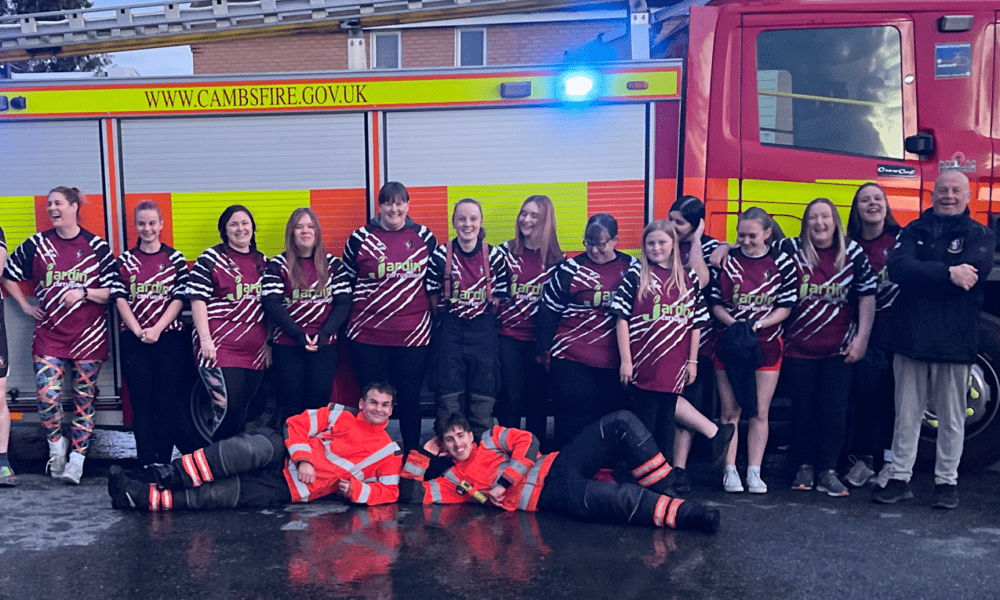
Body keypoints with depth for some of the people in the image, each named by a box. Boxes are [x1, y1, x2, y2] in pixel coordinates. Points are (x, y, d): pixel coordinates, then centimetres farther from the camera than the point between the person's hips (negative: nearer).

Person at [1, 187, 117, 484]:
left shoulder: (97, 246, 1)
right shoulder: (37, 244, 6)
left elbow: (113, 292, 1)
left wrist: (83, 293, -14)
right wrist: (26, 306, 10)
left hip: (89, 336, -1)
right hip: (49, 334, 1)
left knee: (84, 399, 3)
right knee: (47, 395, -9)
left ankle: (76, 459, 13)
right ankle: (56, 445, 17)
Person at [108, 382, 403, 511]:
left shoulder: (387, 452, 8)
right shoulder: (340, 415, 9)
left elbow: (389, 491, 7)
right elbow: (298, 423, 5)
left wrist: (354, 489, -10)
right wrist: (303, 459, -11)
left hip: (288, 490, -1)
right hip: (281, 456, 1)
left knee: (220, 494, -22)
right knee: (258, 446, -36)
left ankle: (146, 498, -26)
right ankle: (175, 475, -37)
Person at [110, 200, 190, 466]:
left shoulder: (175, 258, 6)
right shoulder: (125, 260, 9)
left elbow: (179, 298, -1)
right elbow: (119, 298, 2)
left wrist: (157, 329, -11)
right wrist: (138, 331, -10)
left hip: (168, 338, -1)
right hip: (133, 340, 1)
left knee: (167, 403, 0)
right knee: (141, 403, 2)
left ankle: (163, 463, 7)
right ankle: (146, 465, 7)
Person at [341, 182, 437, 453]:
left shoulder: (424, 237, 6)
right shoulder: (361, 238, 2)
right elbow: (346, 282, 10)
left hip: (414, 334, 1)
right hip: (368, 334, -1)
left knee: (409, 399, 9)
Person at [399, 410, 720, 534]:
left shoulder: (491, 438, 19)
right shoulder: (452, 480, 14)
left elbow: (527, 441, 4)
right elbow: (410, 493, 6)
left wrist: (503, 483, -4)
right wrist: (425, 452, 9)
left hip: (558, 465, 4)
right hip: (553, 495, -4)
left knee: (622, 423, -17)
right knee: (625, 499, -32)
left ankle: (663, 494, -13)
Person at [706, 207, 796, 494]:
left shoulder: (781, 262, -1)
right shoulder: (726, 260, 0)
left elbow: (786, 306, -1)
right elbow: (714, 302, 1)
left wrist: (758, 324, -15)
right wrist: (733, 323, -16)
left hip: (766, 344, 0)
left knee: (760, 412, 4)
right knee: (730, 411, 3)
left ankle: (754, 472, 13)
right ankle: (730, 471, 12)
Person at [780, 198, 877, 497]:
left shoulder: (853, 253, 3)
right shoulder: (790, 250, -1)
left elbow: (867, 295, 5)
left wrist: (861, 338, 0)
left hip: (839, 349, 0)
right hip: (798, 348, 0)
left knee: (834, 410, -1)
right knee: (803, 408, 7)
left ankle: (828, 471, 9)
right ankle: (806, 465, 22)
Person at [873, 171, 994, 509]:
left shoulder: (979, 235, 7)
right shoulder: (914, 232, 11)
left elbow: (973, 272, -14)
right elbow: (898, 269, -8)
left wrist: (922, 273, -10)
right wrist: (947, 273, -18)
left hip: (955, 341, -1)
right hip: (910, 338, 1)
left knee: (951, 418, 7)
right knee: (906, 414, 7)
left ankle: (947, 481, 19)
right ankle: (900, 478, 15)